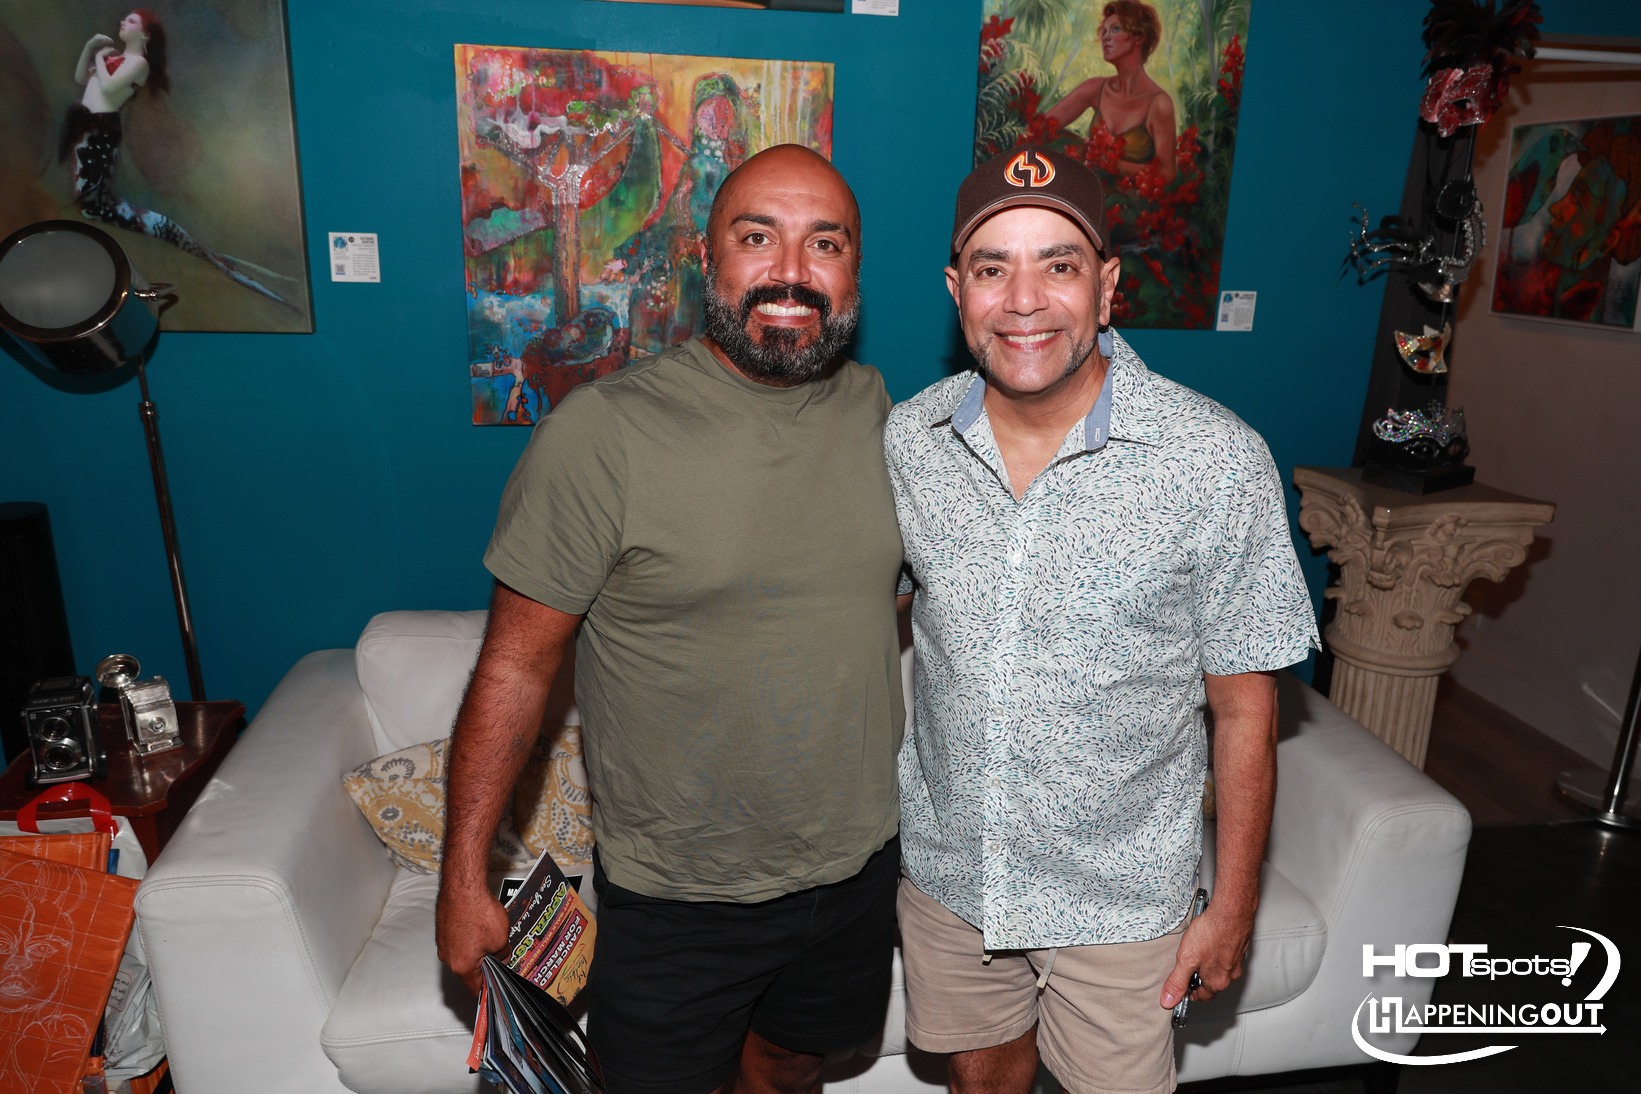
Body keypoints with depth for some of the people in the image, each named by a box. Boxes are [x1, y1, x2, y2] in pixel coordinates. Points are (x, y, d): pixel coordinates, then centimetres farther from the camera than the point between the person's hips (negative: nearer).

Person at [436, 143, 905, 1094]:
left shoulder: (873, 407, -3)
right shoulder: (602, 431, -19)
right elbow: (516, 665, -14)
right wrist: (465, 878, -10)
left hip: (858, 865, 4)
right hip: (677, 897, -4)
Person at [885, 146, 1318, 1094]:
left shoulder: (1220, 462, -19)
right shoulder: (905, 440, -9)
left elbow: (1244, 706, -11)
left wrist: (1233, 905, -5)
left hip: (1120, 890, -2)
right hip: (944, 864, 3)